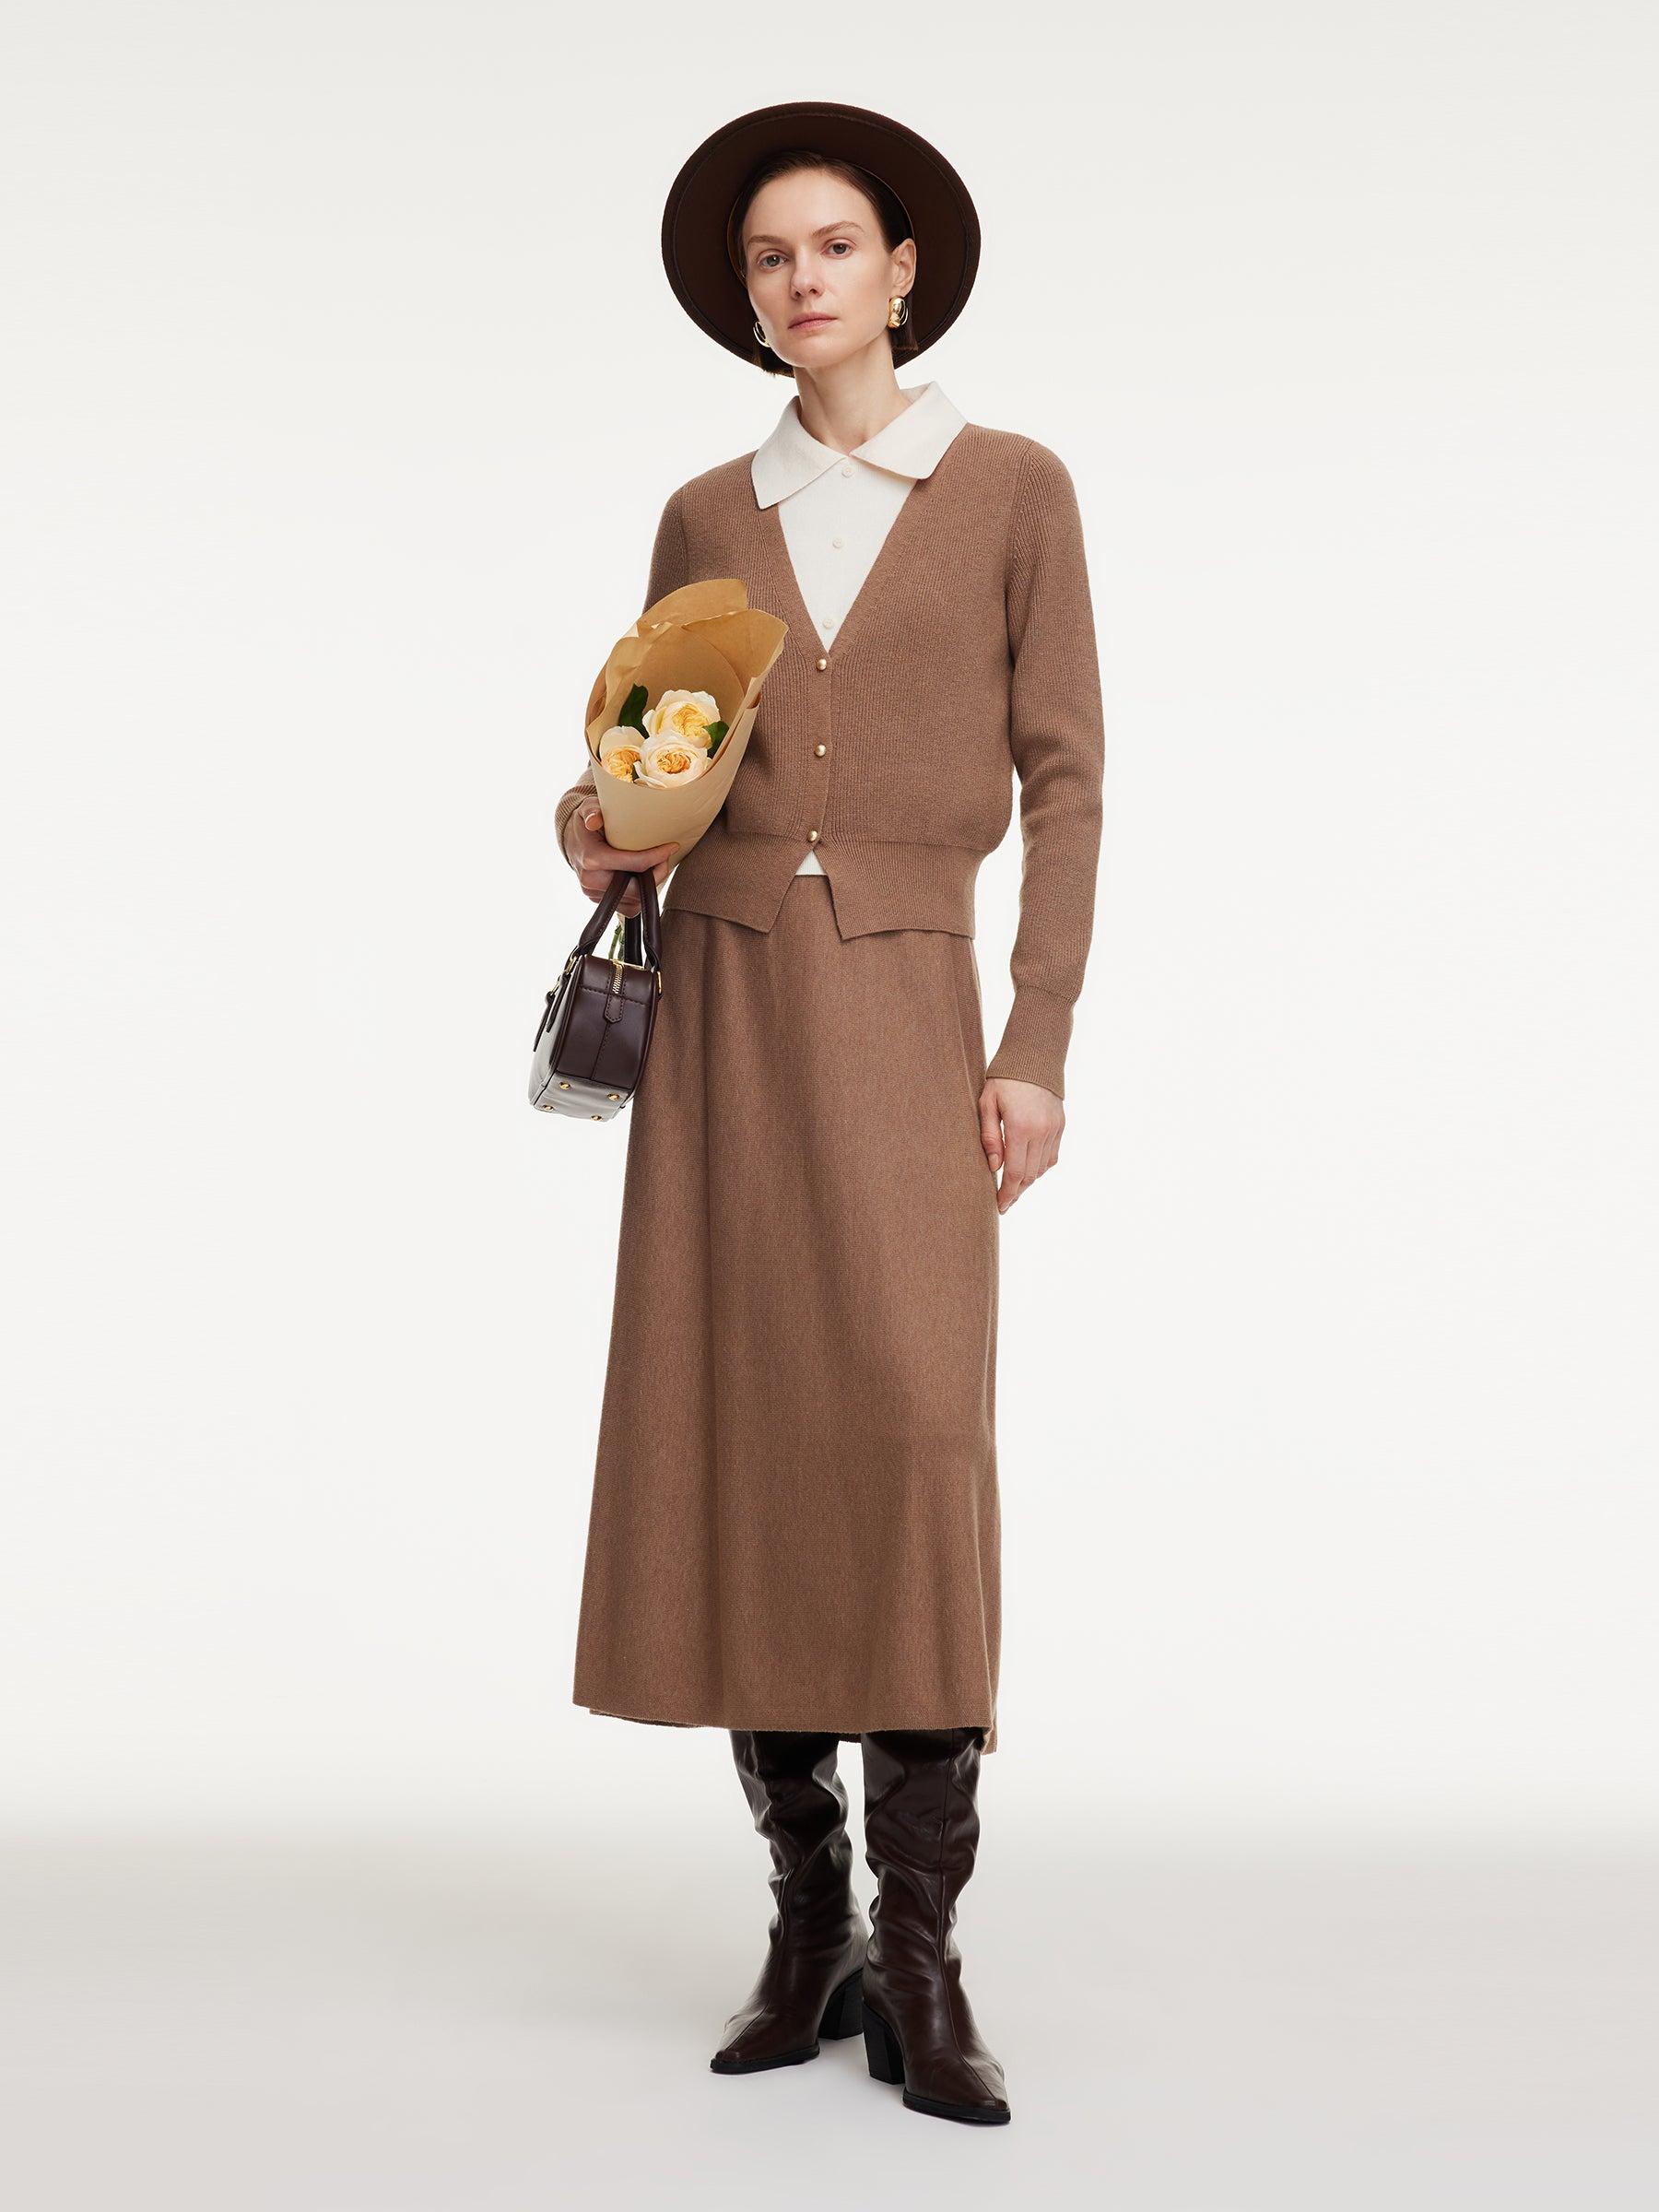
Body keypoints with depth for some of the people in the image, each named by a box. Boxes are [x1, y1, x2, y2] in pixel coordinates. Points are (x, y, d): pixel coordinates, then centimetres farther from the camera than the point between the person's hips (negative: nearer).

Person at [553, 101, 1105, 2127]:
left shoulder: (1012, 490, 6)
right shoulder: (706, 518, 13)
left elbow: (1063, 777, 2)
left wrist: (1040, 1045, -6)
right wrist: (604, 834, -5)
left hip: (906, 1007, -3)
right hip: (719, 995, 3)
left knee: (913, 1431, -15)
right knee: (734, 1441, -1)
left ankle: (922, 1958, -7)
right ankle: (806, 1917, 10)